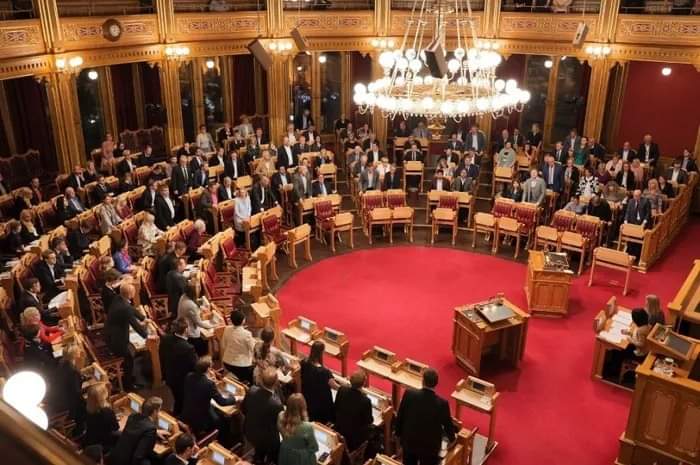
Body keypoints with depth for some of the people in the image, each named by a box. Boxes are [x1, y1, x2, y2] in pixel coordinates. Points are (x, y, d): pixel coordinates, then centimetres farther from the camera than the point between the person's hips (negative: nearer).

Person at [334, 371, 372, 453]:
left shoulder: (342, 390, -18)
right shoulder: (365, 401, -32)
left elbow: (336, 407, 0)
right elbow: (369, 421, -15)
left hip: (340, 429, 5)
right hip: (355, 435, -5)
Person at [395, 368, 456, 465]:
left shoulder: (409, 394, -21)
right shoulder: (442, 403, -24)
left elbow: (400, 416, -8)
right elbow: (447, 424, -7)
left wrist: (399, 433, 10)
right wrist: (452, 439, 15)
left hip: (409, 441, 2)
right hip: (430, 446, -2)